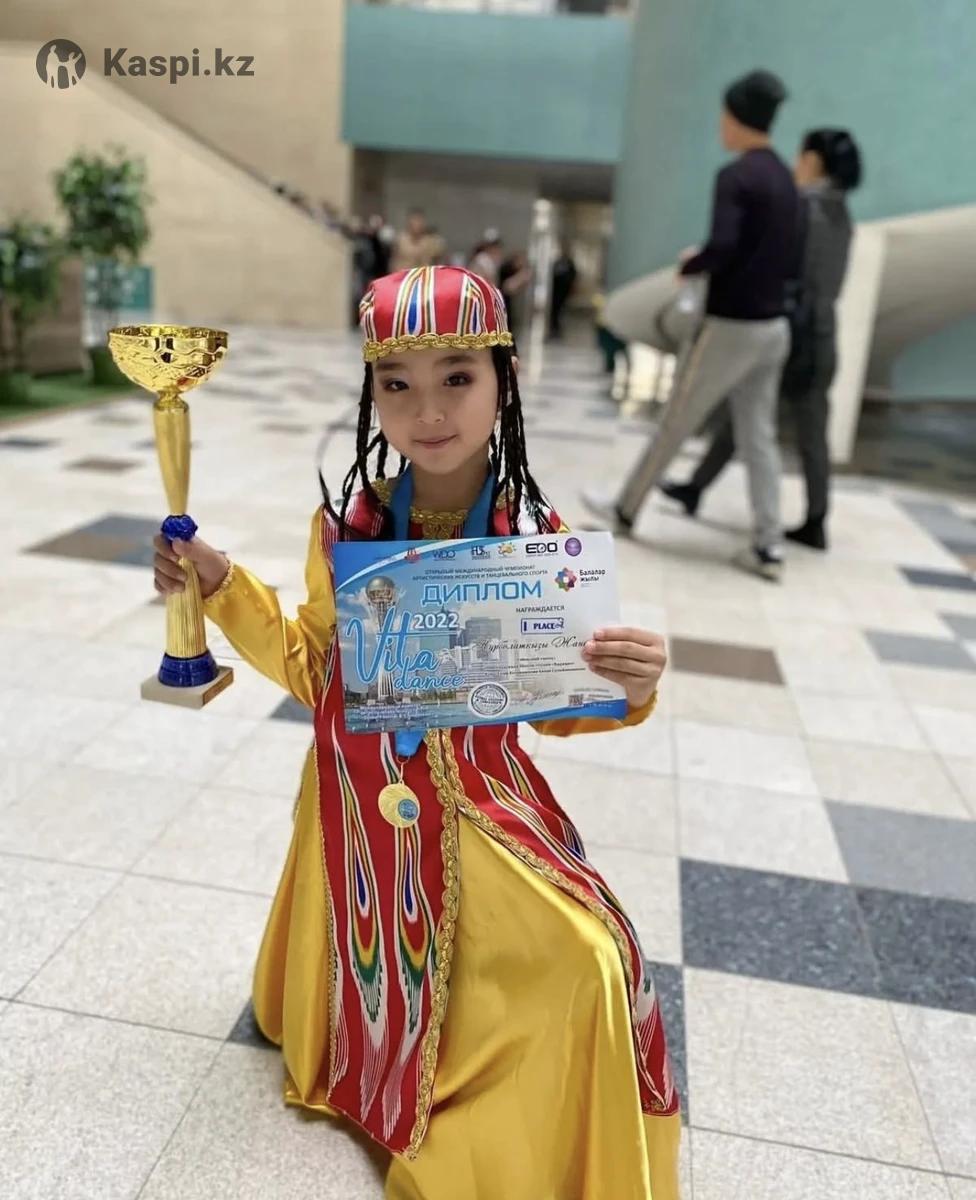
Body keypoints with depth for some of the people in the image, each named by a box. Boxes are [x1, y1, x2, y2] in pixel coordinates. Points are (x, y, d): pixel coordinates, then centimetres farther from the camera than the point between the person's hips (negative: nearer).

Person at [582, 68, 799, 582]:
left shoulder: (735, 176, -14)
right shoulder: (784, 178, 12)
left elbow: (721, 248, -25)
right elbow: (790, 261, 17)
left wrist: (688, 266, -7)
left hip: (732, 325, -8)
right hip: (773, 326, 8)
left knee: (675, 424, 6)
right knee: (759, 437, 8)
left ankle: (625, 510, 22)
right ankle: (768, 547, 7)